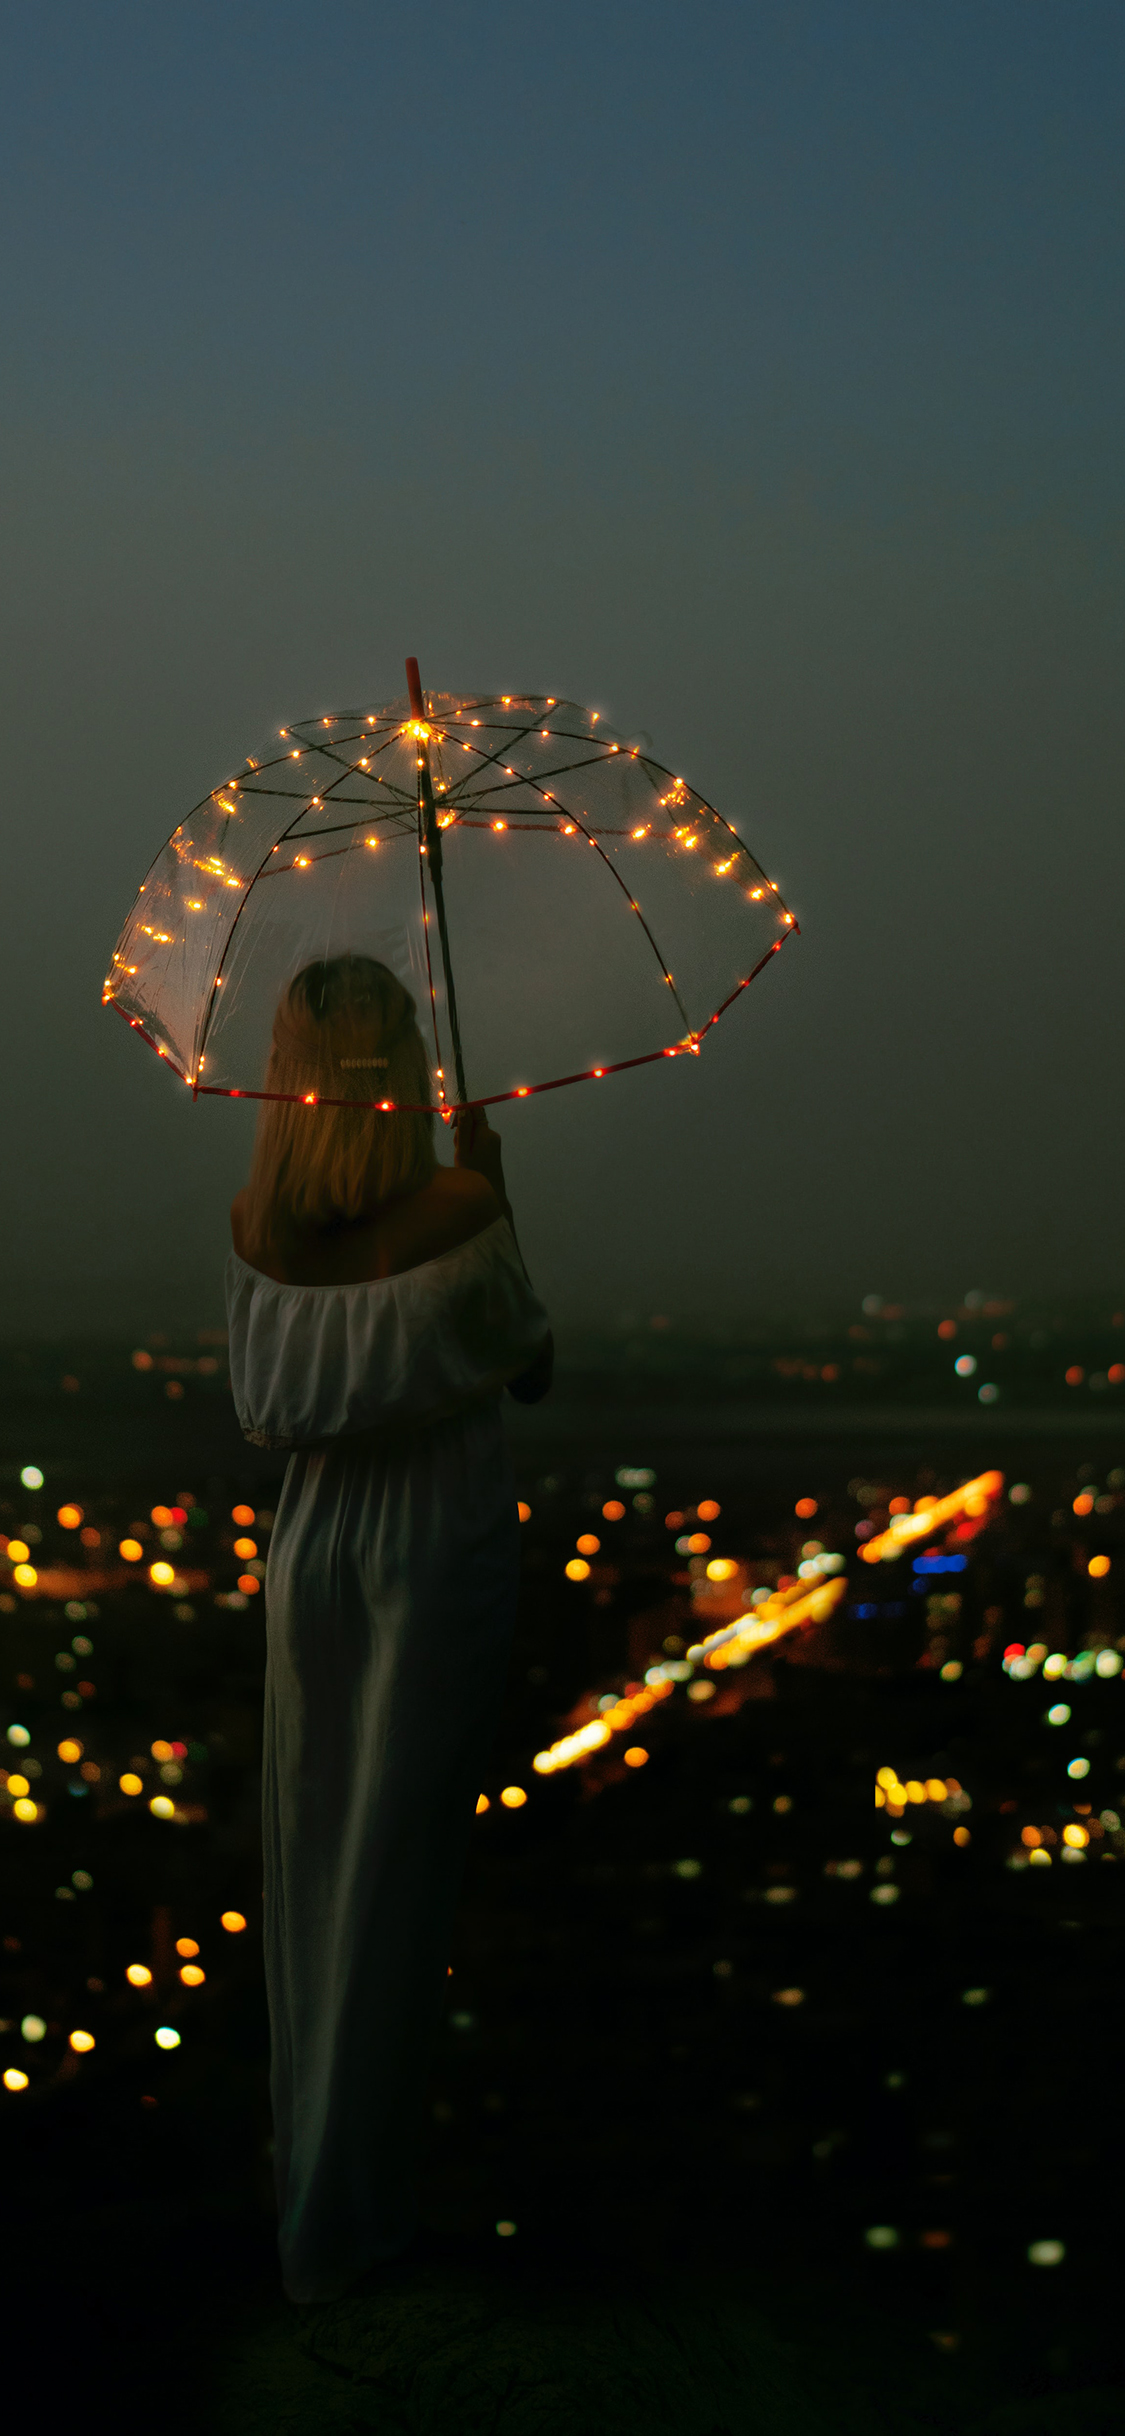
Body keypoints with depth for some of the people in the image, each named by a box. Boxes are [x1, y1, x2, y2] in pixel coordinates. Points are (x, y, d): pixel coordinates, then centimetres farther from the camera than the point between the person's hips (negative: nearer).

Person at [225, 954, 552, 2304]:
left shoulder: (256, 1224, -5)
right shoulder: (457, 1214, -18)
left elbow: (264, 1404, 7)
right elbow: (532, 1367, -2)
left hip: (311, 1550, 4)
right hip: (441, 1553, -4)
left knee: (309, 1854, 16)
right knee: (393, 1868, 2)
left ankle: (305, 2135, 29)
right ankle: (337, 2216, 7)